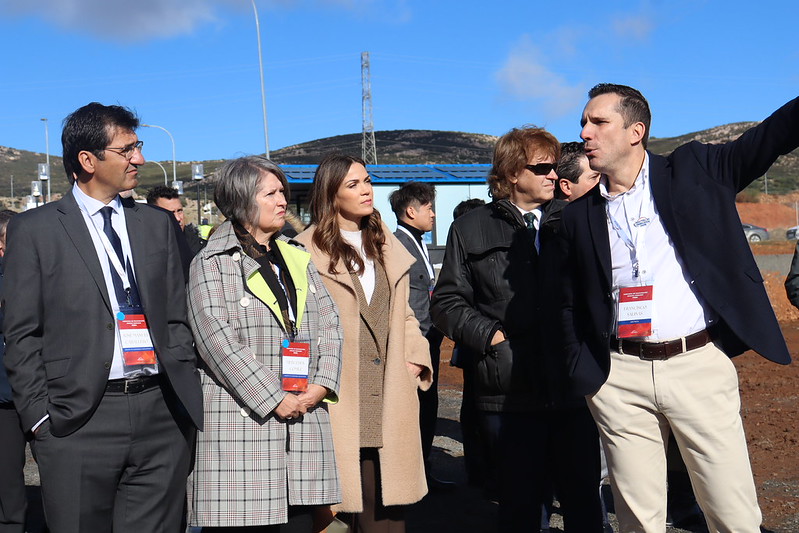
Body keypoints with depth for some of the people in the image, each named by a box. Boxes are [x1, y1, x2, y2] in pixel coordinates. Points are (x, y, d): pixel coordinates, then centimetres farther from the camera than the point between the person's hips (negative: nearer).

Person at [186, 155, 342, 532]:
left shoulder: (297, 259, 17)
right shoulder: (213, 264, -2)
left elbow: (329, 325, 13)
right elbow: (218, 341, -12)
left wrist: (320, 386, -3)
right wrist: (275, 399, -13)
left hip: (303, 423, 5)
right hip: (241, 423, -5)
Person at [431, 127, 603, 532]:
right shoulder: (472, 229, 6)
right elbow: (447, 303, 4)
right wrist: (491, 335, -8)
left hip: (574, 386, 2)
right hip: (510, 393, -2)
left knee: (583, 498, 10)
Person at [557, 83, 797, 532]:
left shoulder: (695, 171, 4)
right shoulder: (580, 214, 9)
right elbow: (572, 305, 14)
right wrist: (581, 373, 8)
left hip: (699, 364, -1)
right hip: (620, 379, 2)